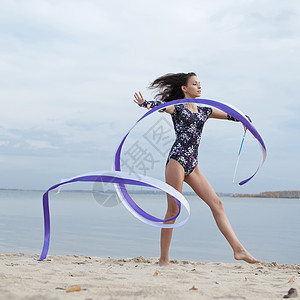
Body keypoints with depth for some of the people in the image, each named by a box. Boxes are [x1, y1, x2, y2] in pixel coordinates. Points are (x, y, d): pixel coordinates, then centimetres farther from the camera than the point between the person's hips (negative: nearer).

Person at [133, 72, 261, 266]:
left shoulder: (204, 111, 22)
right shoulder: (176, 107, 5)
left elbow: (230, 115, 22)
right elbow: (160, 105, -15)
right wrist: (145, 103, -38)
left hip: (192, 164, 6)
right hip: (177, 158, -6)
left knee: (216, 203, -1)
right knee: (174, 209, -8)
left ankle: (238, 249, -1)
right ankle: (163, 259, -2)